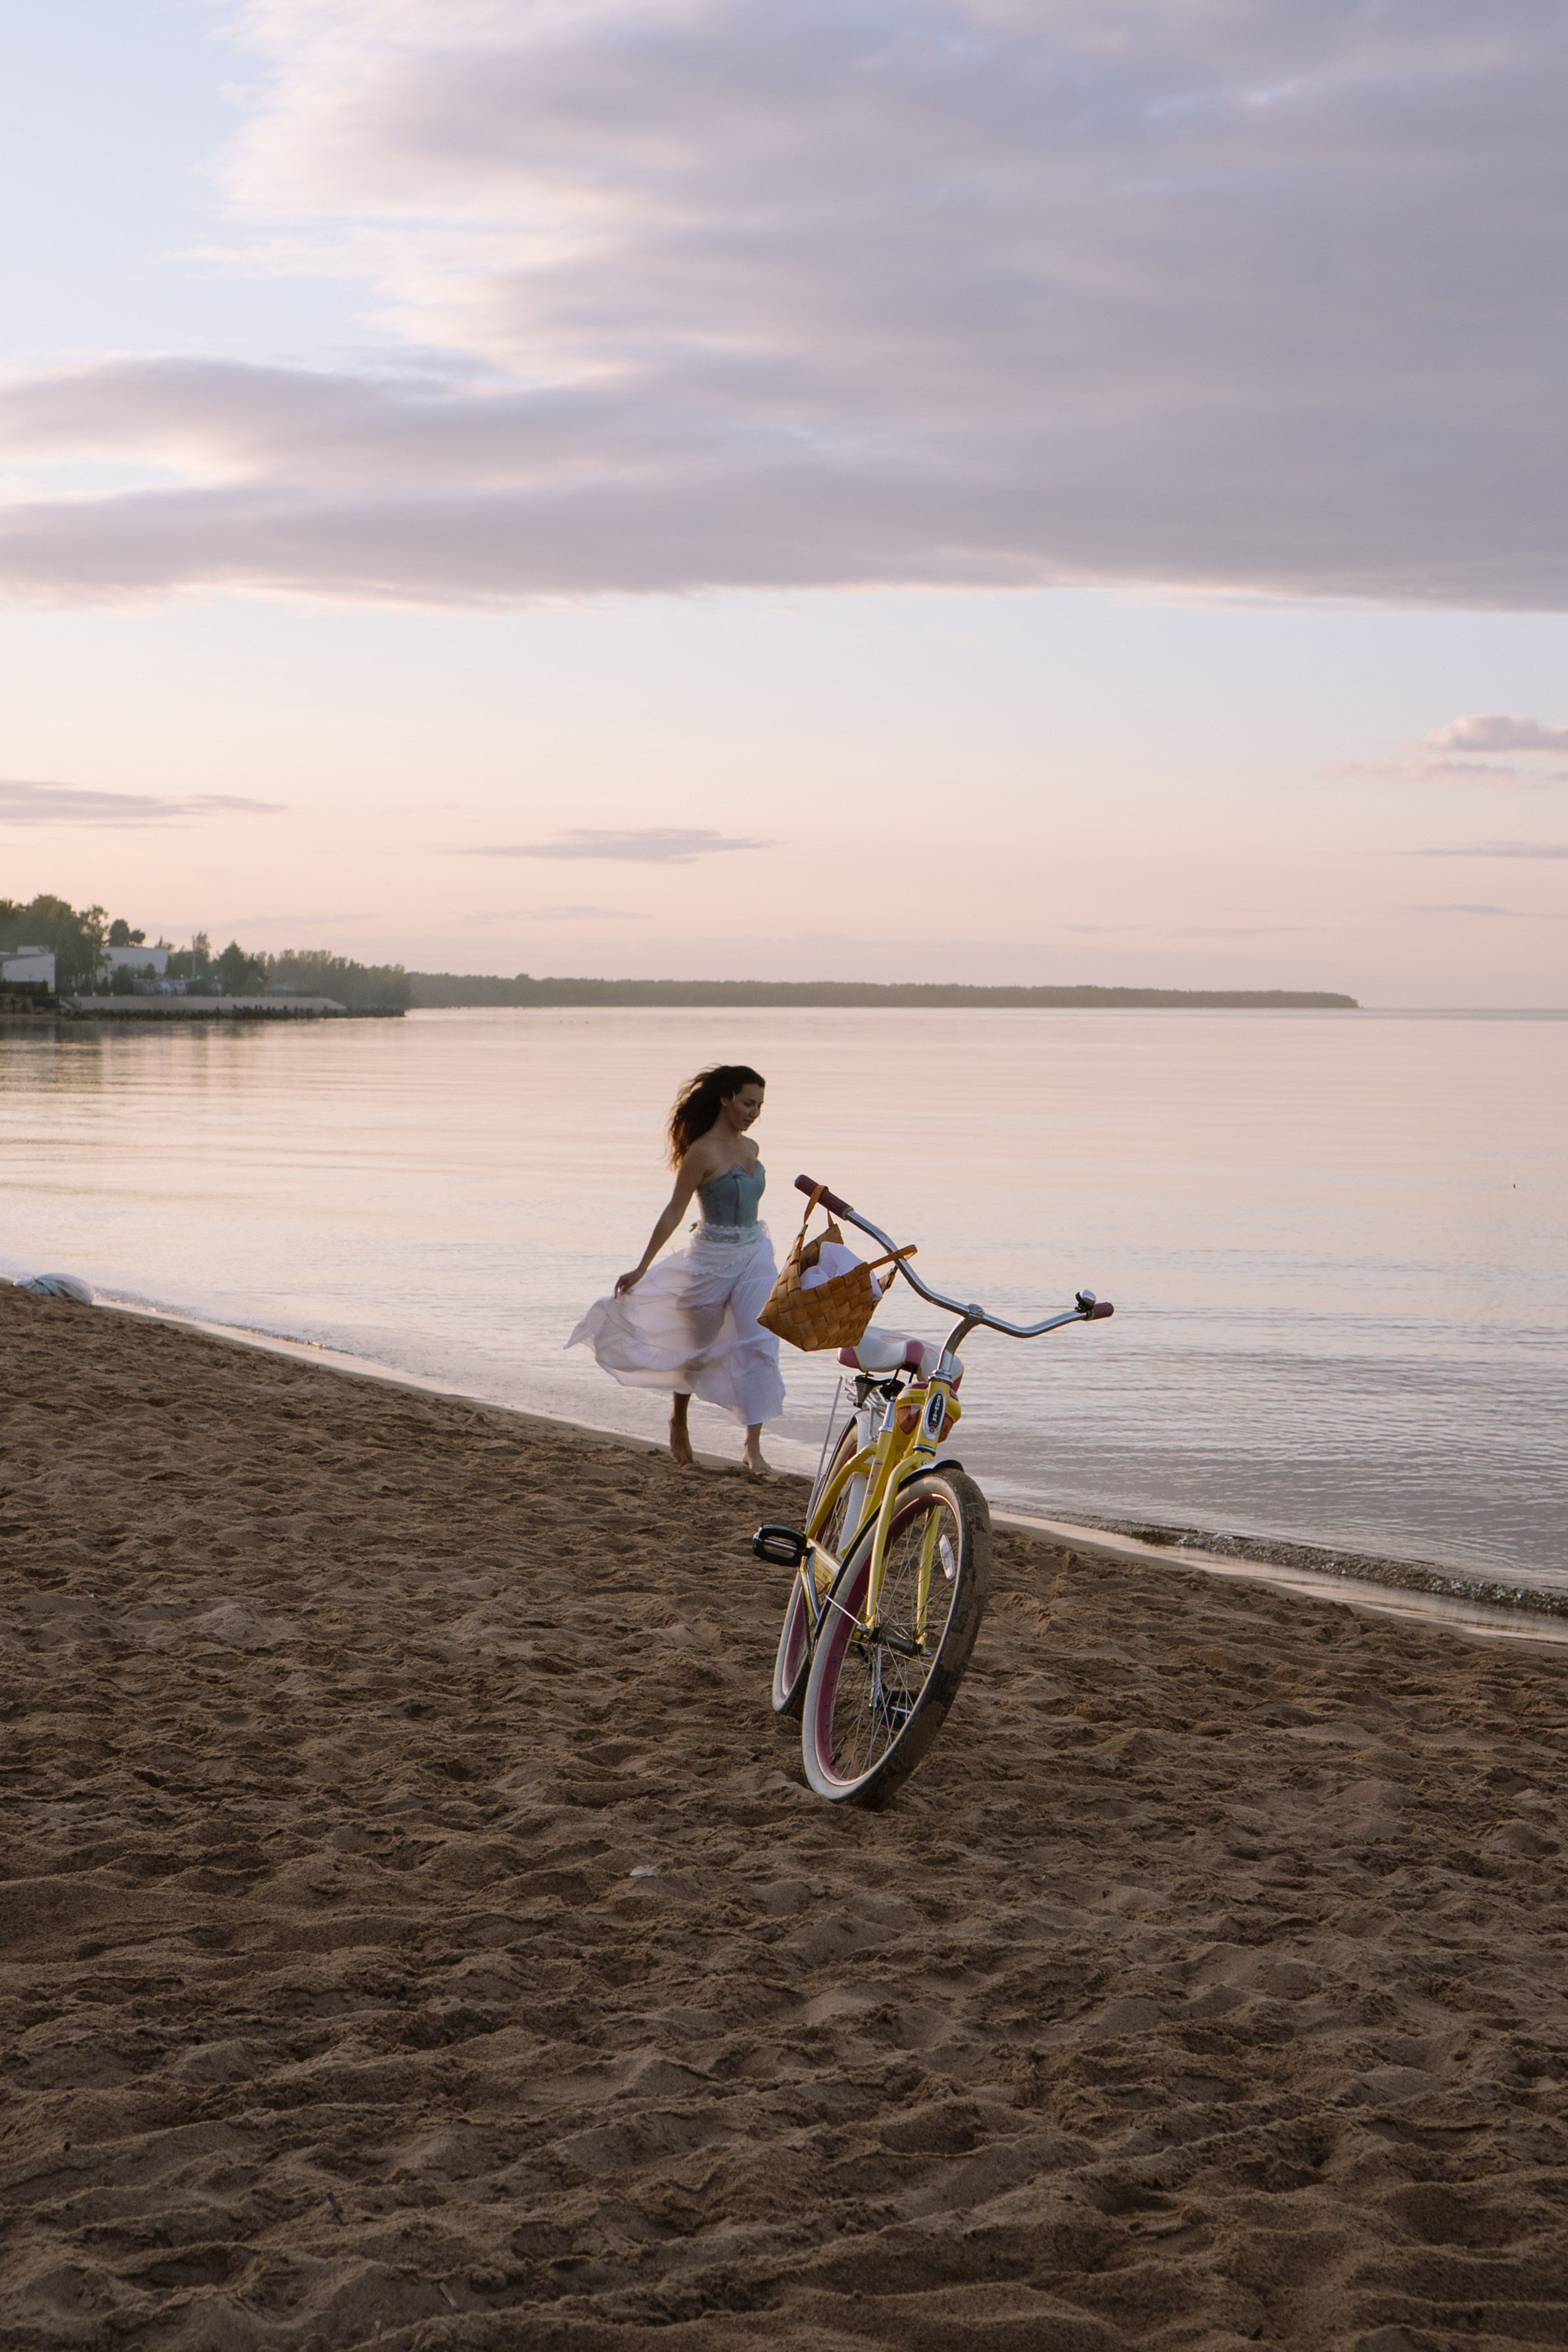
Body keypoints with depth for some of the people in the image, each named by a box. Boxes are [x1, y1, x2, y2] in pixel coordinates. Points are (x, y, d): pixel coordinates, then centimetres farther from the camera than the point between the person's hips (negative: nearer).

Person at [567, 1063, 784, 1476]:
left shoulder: (749, 1148, 6)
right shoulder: (702, 1152, -15)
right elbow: (674, 1212, -14)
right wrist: (641, 1267, -15)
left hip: (754, 1256, 5)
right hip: (712, 1258, -5)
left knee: (760, 1342, -9)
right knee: (697, 1345, 12)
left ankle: (753, 1446, -9)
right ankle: (678, 1420, 40)